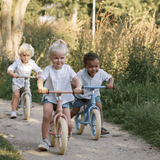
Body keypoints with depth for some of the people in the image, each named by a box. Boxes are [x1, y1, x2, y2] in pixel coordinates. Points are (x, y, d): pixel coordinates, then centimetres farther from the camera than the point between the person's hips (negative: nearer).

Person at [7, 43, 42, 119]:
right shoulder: (17, 62, -10)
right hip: (17, 83, -2)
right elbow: (10, 68, -17)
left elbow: (39, 70, -8)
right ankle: (13, 111, -18)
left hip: (26, 83, 2)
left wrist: (38, 74, -31)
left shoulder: (32, 63, -6)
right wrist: (12, 73, -40)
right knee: (16, 95, -24)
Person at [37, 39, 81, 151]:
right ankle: (45, 141, -15)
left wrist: (78, 87, -31)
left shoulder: (67, 69, 0)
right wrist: (41, 87, -43)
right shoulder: (48, 69, -6)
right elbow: (41, 79, -20)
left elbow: (76, 79, -9)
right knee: (46, 116, -28)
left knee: (68, 124, -9)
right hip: (50, 97, -1)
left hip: (64, 99, 2)